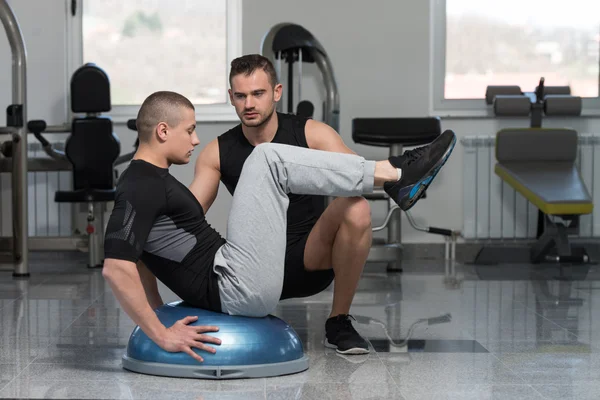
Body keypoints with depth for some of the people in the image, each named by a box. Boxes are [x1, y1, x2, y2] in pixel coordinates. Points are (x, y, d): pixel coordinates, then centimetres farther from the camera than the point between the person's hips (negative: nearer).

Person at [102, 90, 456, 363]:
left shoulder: (150, 181, 17)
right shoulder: (141, 189, -14)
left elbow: (142, 256, 29)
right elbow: (117, 267, -25)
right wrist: (161, 335, -23)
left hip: (232, 287, 11)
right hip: (241, 289, -11)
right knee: (268, 159, -11)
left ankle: (393, 175, 11)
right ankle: (395, 177, -5)